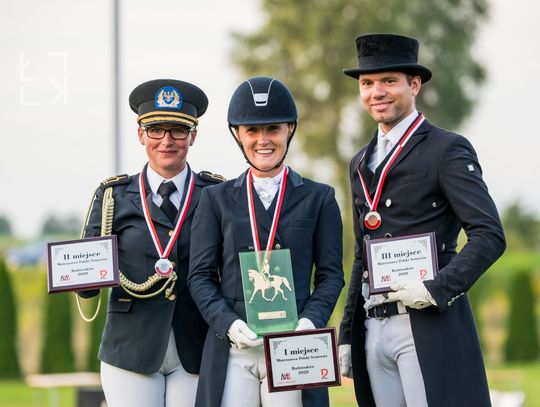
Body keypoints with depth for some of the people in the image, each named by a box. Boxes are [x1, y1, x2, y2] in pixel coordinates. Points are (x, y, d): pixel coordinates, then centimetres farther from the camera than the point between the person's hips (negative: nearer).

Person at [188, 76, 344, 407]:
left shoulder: (319, 199, 11)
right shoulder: (216, 199, 13)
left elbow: (331, 273, 8)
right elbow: (200, 275, 8)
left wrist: (311, 321, -10)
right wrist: (228, 324, -9)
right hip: (231, 351, 1)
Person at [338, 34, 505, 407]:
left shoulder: (447, 149, -2)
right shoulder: (361, 164, 20)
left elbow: (490, 236, -10)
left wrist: (437, 288, -19)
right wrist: (347, 335, 18)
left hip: (430, 327, -7)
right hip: (373, 331, 7)